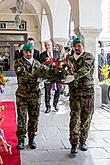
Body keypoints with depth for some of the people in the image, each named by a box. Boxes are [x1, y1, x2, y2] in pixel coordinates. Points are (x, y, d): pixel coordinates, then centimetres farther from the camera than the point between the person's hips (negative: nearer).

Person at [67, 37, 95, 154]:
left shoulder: (89, 57, -1)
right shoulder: (70, 59, 12)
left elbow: (85, 69, -21)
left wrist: (74, 76, -35)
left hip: (88, 93, -1)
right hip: (74, 93, 1)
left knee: (86, 119, 7)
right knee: (75, 119, -7)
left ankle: (83, 141, 23)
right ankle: (74, 144, -1)